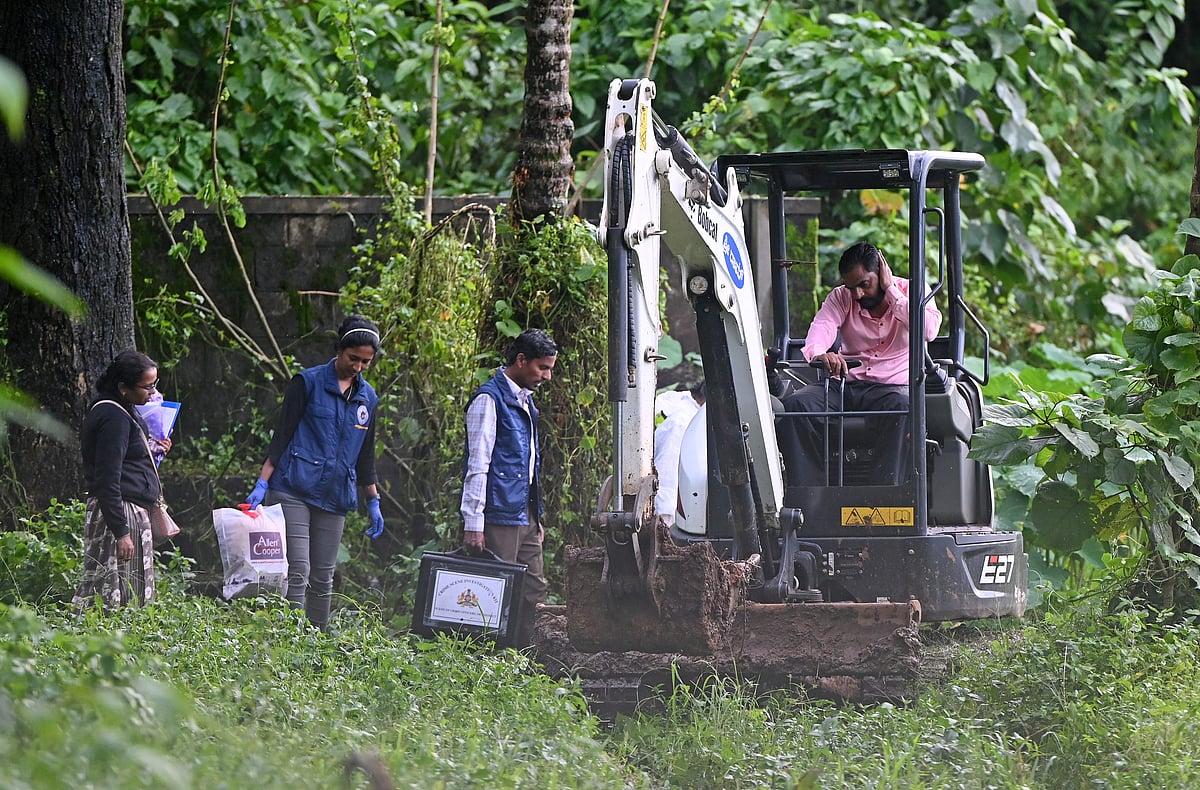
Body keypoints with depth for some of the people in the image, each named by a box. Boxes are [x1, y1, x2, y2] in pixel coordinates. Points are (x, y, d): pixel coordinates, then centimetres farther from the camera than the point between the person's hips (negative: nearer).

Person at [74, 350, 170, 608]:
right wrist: (121, 532, -23)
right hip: (119, 513, -11)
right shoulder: (114, 418, -17)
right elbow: (107, 481, -21)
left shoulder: (125, 412, 15)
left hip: (132, 513, 11)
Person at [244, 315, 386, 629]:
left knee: (323, 577, 6)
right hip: (294, 490, -5)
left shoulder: (368, 398, 14)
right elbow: (282, 435, -3)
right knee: (297, 570, -15)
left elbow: (366, 455, 22)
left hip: (334, 497, 5)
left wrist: (373, 501, 20)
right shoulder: (308, 383, -1)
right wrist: (262, 484, -9)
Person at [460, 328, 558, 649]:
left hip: (526, 514, 9)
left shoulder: (525, 401, 18)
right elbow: (477, 465, -15)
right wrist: (473, 524, -18)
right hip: (499, 514, -9)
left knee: (534, 588, 7)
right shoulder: (490, 399, -10)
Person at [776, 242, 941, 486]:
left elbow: (929, 330, -16)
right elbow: (821, 328, -10)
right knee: (794, 404, -25)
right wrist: (818, 353, -35)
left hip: (892, 385, -3)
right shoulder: (840, 298, 11)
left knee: (903, 407, -39)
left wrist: (891, 291, -12)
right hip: (844, 383, 3)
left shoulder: (909, 292, 5)